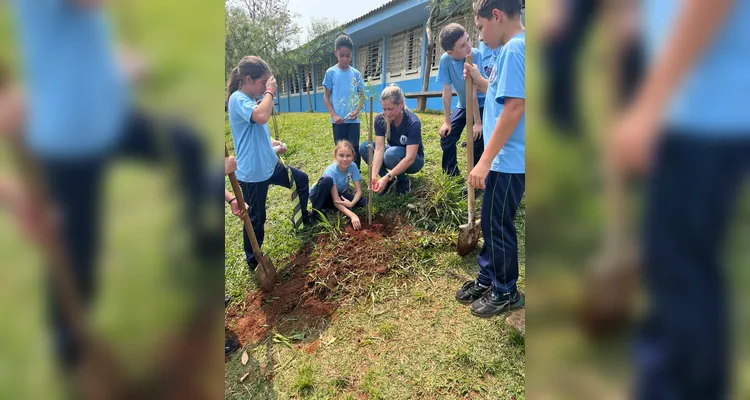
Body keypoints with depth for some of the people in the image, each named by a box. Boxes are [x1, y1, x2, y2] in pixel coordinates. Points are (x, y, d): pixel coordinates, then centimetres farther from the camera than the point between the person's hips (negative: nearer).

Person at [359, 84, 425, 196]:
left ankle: (403, 180, -7)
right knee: (364, 148, -19)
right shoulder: (380, 119, -16)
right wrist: (374, 175, -37)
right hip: (392, 154, 5)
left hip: (413, 161, -5)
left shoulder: (413, 123, -30)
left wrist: (387, 178, -42)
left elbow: (410, 158, -35)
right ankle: (387, 179, -6)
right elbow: (379, 149, -22)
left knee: (392, 153, -37)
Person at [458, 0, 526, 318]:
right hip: (504, 158, 10)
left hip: (508, 161, -10)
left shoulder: (514, 48, -17)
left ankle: (506, 293, 21)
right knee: (491, 223, 19)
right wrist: (479, 79, 14)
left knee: (498, 226, 3)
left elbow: (514, 107, -25)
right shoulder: (513, 48, 15)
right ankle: (487, 280, 34)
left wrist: (485, 161, -25)